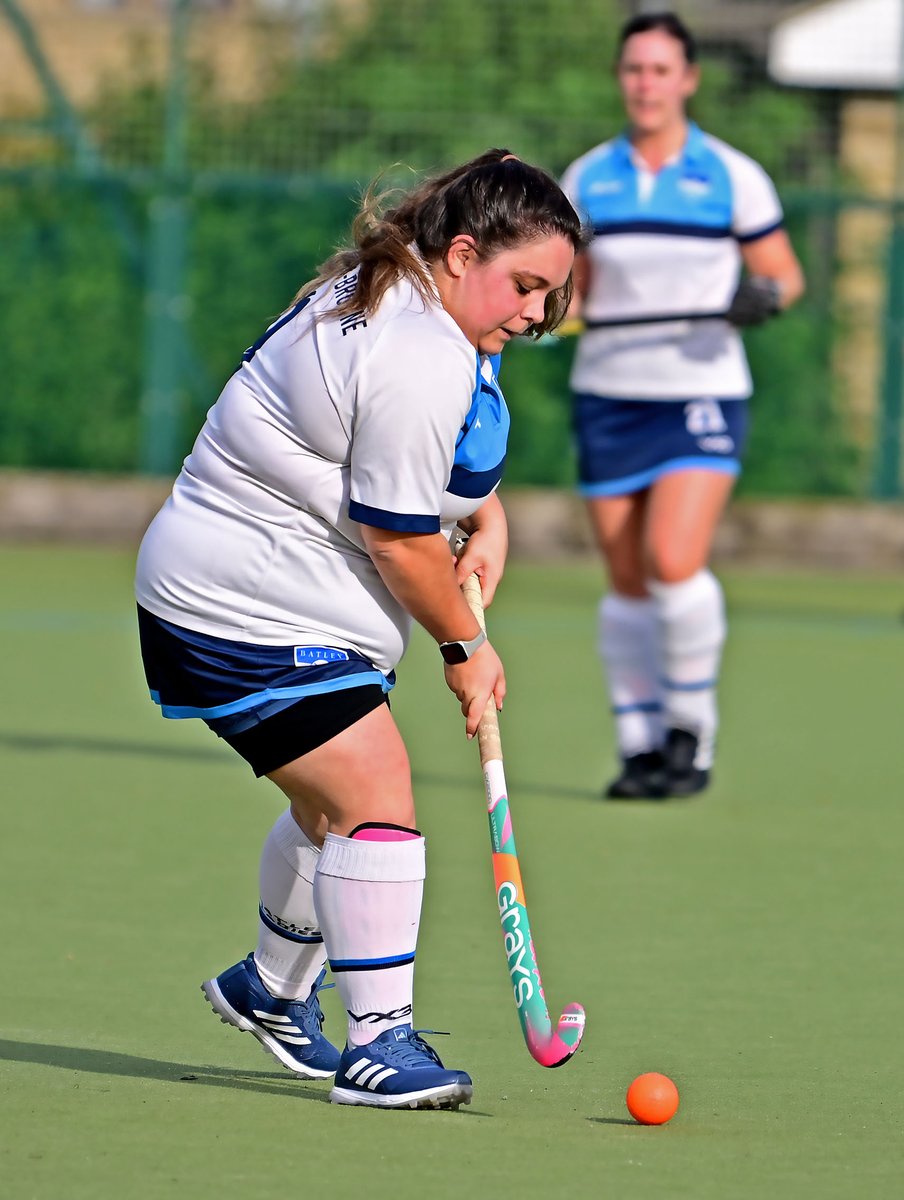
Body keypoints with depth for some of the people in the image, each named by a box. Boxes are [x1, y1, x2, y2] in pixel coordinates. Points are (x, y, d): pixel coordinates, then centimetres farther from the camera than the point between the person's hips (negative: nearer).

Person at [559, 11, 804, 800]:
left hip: (702, 394, -3)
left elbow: (786, 274, 5)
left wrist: (765, 295, -17)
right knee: (627, 582, 3)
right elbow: (570, 296, 14)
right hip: (609, 397, 3)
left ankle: (693, 727, 0)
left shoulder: (733, 177, -1)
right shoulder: (586, 180, 7)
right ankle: (640, 749, 11)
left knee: (674, 562, -18)